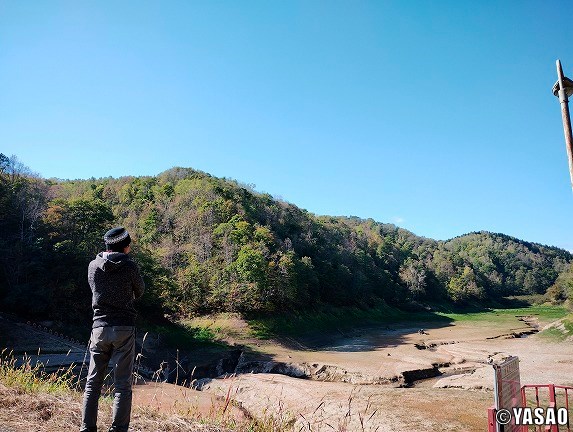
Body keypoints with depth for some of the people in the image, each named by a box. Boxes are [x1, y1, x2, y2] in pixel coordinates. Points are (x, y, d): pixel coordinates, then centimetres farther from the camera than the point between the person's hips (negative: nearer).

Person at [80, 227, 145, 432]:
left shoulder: (93, 266, 2)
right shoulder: (129, 266, -8)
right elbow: (140, 292, 7)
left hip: (100, 328, 4)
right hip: (124, 329, -3)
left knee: (93, 382, 13)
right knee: (122, 385, 3)